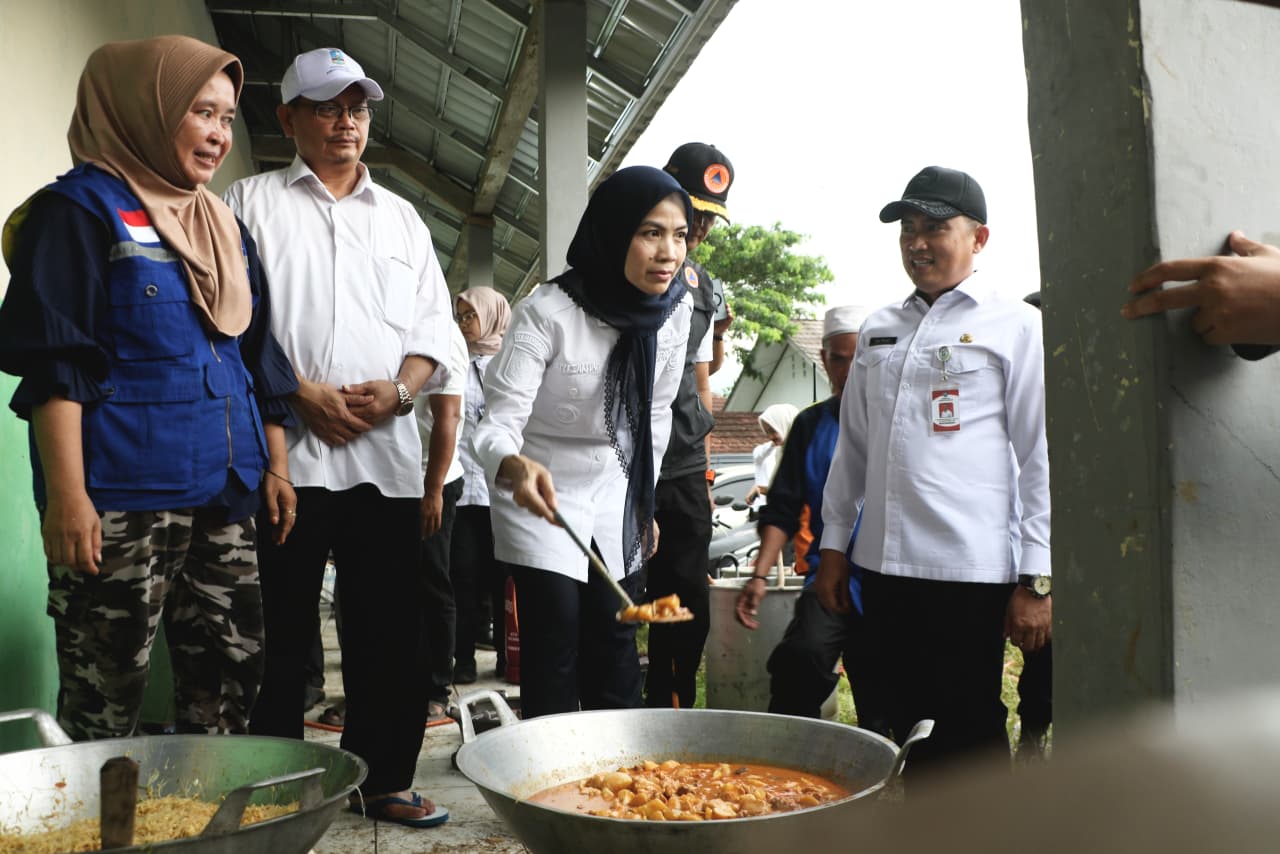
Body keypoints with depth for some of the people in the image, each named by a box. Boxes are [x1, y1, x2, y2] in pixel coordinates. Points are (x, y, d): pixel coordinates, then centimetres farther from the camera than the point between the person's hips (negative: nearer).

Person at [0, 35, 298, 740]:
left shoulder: (225, 227, 18)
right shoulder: (82, 208, -2)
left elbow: (260, 362, 20)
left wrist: (276, 465, 14)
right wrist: (65, 494, -17)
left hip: (225, 495, 7)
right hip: (121, 497, -7)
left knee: (230, 676, 8)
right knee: (105, 695, -2)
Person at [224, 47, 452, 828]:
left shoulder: (401, 216, 18)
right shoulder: (253, 202, 8)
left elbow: (433, 326, 13)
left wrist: (398, 390, -5)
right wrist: (303, 394, -13)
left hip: (387, 450, 3)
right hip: (285, 449, -3)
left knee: (391, 630, 6)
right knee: (281, 631, 3)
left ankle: (382, 780, 19)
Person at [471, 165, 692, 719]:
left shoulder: (675, 310, -9)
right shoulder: (548, 313, -25)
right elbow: (499, 424, -27)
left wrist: (645, 502, 10)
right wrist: (515, 467, -50)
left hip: (617, 503, 5)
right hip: (542, 499, -5)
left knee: (614, 650, 8)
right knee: (555, 653, -7)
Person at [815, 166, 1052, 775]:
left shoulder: (1016, 326, 0)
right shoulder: (879, 331, 15)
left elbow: (1041, 456, -4)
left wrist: (1036, 579, -9)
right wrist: (833, 546, 15)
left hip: (971, 570, -5)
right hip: (883, 565, 5)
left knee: (969, 732, 4)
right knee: (905, 724, 13)